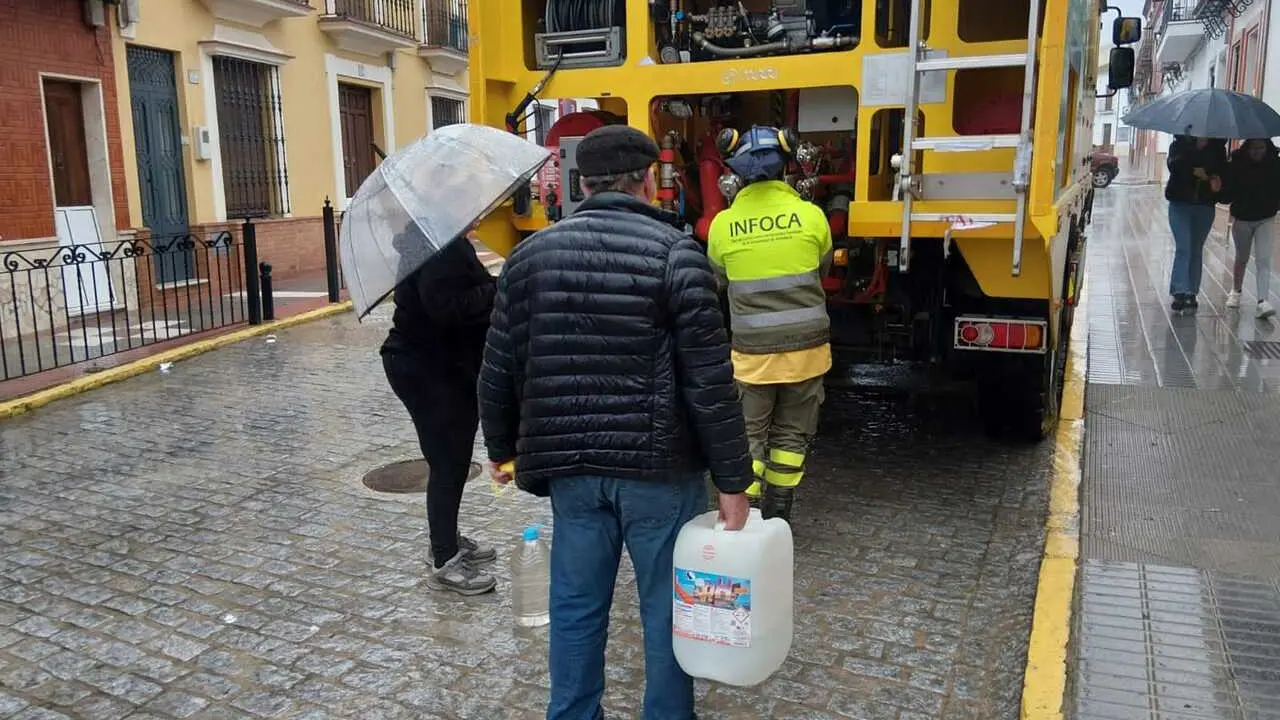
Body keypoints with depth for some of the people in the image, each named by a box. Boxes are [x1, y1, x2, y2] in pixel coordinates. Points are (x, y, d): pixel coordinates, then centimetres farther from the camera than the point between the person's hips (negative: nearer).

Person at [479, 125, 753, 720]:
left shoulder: (531, 254, 4)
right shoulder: (675, 253, -9)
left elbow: (500, 370, 7)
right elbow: (709, 382, -13)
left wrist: (502, 449, 20)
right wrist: (732, 481, -7)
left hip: (571, 465, 4)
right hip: (660, 466, -3)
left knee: (575, 604, 16)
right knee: (665, 608, 13)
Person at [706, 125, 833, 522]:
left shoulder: (723, 224, -6)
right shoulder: (811, 215, -5)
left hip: (752, 352, -1)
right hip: (806, 347, 1)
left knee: (749, 436, 12)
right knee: (791, 436, 13)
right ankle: (776, 519, 21)